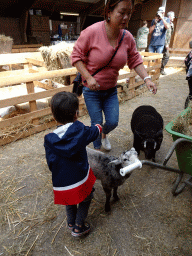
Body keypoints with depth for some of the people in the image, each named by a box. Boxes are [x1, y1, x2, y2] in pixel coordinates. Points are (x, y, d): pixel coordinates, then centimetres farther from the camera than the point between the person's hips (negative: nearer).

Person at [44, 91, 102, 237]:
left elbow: (51, 163, -5)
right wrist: (98, 128, 28)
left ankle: (71, 223, 51)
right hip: (80, 179, -2)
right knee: (86, 197, 26)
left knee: (70, 200, 30)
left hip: (61, 184, 3)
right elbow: (92, 133, 5)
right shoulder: (79, 130, -17)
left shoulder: (49, 139, -13)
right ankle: (79, 227, 34)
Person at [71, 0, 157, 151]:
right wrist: (88, 77, -23)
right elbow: (76, 56, -12)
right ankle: (97, 149, 31)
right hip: (92, 90, -4)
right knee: (97, 124, 3)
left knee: (113, 122, 7)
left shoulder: (128, 37, -3)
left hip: (111, 90, 4)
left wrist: (147, 78, -10)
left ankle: (104, 135, 44)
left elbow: (135, 60, 4)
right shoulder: (92, 32, -17)